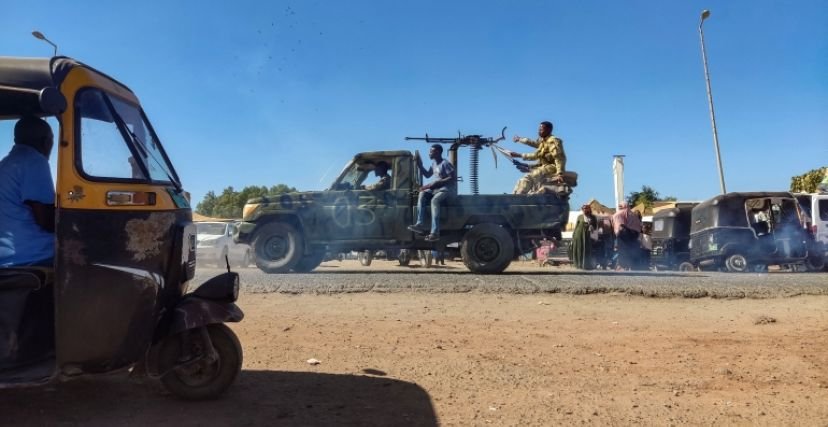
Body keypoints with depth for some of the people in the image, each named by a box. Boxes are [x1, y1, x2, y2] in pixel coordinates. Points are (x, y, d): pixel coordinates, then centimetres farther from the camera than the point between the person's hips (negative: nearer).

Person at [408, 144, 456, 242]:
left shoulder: (445, 164, -13)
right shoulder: (434, 163, 14)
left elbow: (453, 178, -18)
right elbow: (428, 175, 25)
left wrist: (436, 183, -21)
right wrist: (420, 166, 9)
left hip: (448, 189, -8)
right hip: (437, 188, 8)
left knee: (434, 200, -35)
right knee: (423, 194, -16)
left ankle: (435, 232, -42)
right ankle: (420, 224, -26)